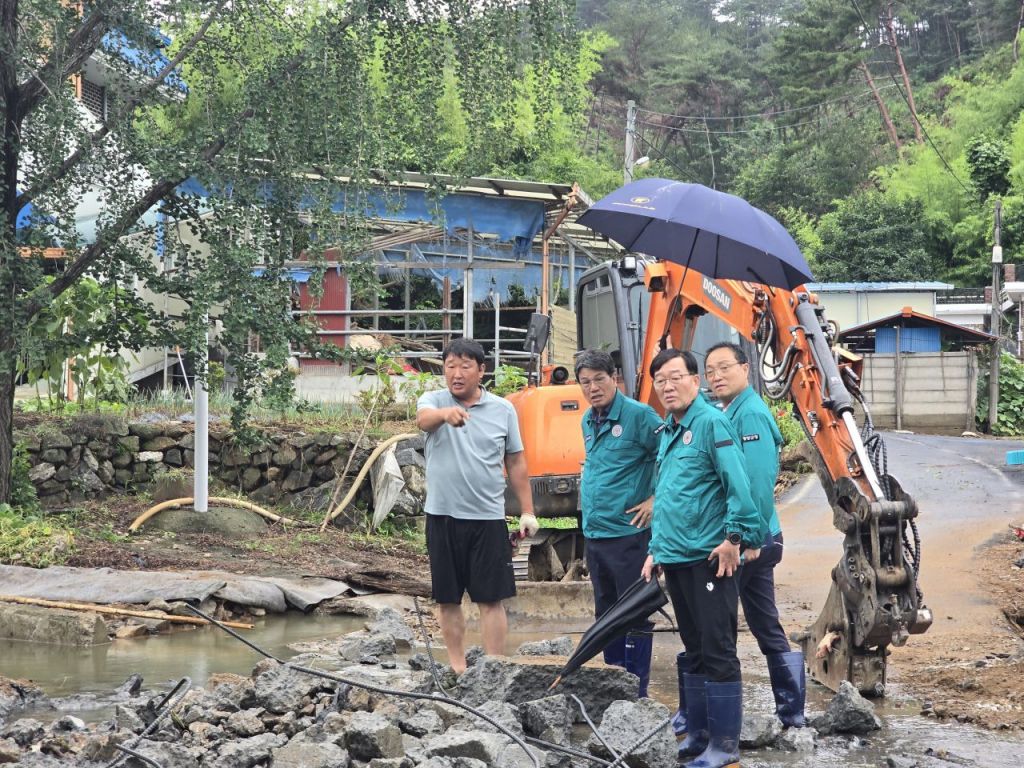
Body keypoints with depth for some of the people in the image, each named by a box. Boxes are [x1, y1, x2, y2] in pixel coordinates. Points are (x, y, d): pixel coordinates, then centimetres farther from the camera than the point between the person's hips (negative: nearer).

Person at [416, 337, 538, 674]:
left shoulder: (503, 409, 5)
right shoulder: (433, 401, 0)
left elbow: (516, 462, 10)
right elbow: (423, 418, -25)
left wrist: (527, 511, 5)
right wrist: (445, 413, -48)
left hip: (488, 517, 0)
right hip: (443, 517, 0)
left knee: (491, 598, -1)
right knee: (447, 598, 8)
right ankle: (457, 666, 19)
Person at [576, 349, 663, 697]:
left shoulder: (638, 415, -13)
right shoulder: (588, 421, 12)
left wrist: (656, 499, -13)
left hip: (628, 533, -8)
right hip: (594, 533, 8)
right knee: (606, 614, 15)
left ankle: (637, 691, 3)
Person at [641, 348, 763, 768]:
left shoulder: (712, 423, -11)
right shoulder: (667, 431, 17)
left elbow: (738, 485, -19)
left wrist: (735, 536, -22)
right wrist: (656, 550, 23)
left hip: (708, 559, -9)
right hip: (675, 558, 9)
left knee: (717, 653, -4)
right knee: (695, 651, 16)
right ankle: (697, 733, 24)